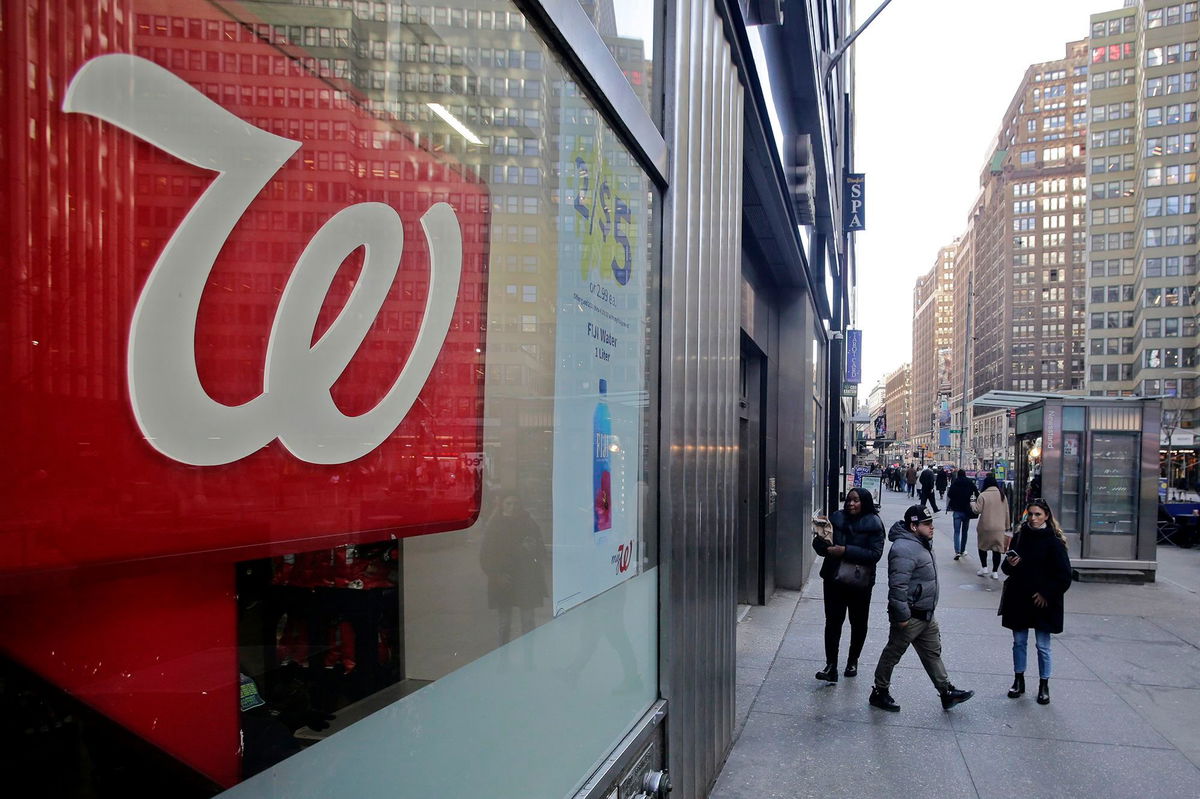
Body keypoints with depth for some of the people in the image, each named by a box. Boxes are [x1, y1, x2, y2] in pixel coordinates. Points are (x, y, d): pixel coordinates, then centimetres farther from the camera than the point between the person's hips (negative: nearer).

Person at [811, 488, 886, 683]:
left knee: (858, 623, 14)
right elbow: (820, 546, 7)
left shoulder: (873, 524, -10)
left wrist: (846, 551, -26)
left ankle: (853, 661, 33)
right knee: (833, 621, -2)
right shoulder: (836, 518, 1)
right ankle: (831, 666, 0)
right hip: (834, 579, 2)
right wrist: (822, 542, -18)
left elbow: (875, 554, -19)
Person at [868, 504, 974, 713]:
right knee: (892, 654, 4)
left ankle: (947, 692, 27)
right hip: (910, 616, -10)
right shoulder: (904, 549, -24)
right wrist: (902, 615, -26)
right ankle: (879, 693, 16)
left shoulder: (922, 544, 11)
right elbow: (898, 586, -28)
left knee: (933, 653, 17)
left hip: (926, 615, 10)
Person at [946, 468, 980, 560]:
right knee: (965, 531, 14)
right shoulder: (970, 482, 3)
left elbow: (949, 496, -7)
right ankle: (962, 551, 19)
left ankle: (957, 551, -16)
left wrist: (948, 507, 3)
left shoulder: (954, 483, 0)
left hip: (957, 511, -1)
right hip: (967, 510, 1)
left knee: (957, 531, -1)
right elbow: (977, 494, -4)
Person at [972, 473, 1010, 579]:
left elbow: (977, 510, -10)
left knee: (982, 546, 17)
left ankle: (984, 567, 14)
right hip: (999, 528, 3)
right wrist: (1006, 526, 19)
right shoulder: (1002, 495, 5)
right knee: (997, 549, 7)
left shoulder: (983, 495, -11)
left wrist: (972, 503, 10)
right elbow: (1006, 511, 10)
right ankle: (995, 572, 8)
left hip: (985, 527, -3)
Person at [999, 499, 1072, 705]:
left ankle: (1044, 686, 20)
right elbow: (1007, 568, 10)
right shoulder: (1019, 536, 3)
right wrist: (1009, 564, -11)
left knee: (1043, 646, 6)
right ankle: (1018, 681, 26)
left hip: (1042, 602, -4)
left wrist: (1047, 594, -12)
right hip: (1018, 600, 4)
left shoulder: (1054, 541, -10)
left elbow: (1064, 575, -9)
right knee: (1019, 642, 13)